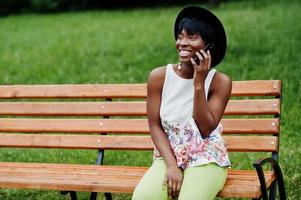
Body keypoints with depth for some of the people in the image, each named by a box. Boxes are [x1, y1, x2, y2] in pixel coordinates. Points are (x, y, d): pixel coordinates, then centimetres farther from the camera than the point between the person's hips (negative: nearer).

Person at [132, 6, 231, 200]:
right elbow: (155, 126, -2)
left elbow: (206, 129, -13)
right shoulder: (159, 77, -5)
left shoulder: (220, 81, -8)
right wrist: (171, 165, -14)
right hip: (169, 156, 2)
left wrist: (199, 84, -19)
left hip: (207, 159, -1)